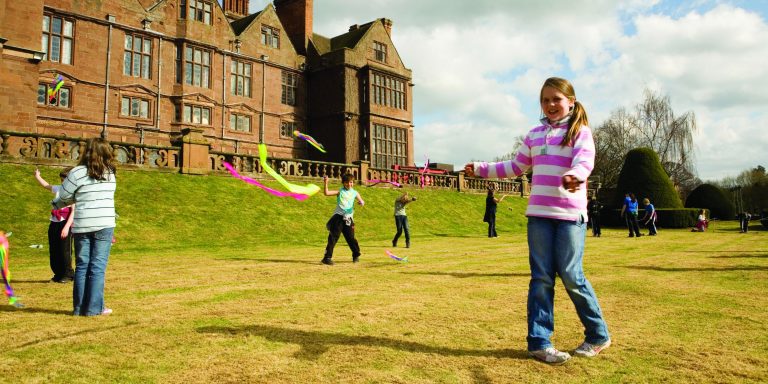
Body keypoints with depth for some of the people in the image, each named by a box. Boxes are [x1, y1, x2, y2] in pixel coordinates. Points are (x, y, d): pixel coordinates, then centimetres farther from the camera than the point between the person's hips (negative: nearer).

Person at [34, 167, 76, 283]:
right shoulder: (59, 189, 11)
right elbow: (46, 185, 30)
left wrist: (67, 227, -21)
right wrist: (37, 177, 17)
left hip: (66, 224, -7)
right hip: (54, 224, 7)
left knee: (65, 250, -2)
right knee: (53, 251, 10)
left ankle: (68, 274, 11)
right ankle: (58, 274, 21)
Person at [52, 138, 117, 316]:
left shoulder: (78, 173, -6)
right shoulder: (110, 174, 4)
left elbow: (63, 197, 2)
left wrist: (56, 204, 24)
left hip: (82, 226, -1)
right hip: (105, 225, 1)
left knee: (82, 266, 10)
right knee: (98, 267, 3)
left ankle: (79, 307, 13)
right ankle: (94, 308, 2)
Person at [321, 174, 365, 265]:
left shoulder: (354, 193, 11)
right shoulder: (340, 191, 2)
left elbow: (361, 201, 10)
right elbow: (327, 193, -8)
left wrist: (361, 202, -13)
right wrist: (326, 184, -20)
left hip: (348, 218, 3)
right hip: (338, 216, -3)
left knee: (351, 237, 9)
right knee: (333, 236, -9)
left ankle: (356, 255, 30)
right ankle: (327, 257, -8)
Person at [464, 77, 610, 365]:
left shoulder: (580, 131, 1)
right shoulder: (534, 135, 16)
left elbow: (585, 160, -18)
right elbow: (515, 167, 25)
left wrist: (575, 176, -41)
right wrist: (481, 169, 22)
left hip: (570, 214, -4)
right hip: (538, 214, 4)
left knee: (571, 276, -3)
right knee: (541, 277, 2)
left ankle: (598, 335, 17)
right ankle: (539, 342, 6)